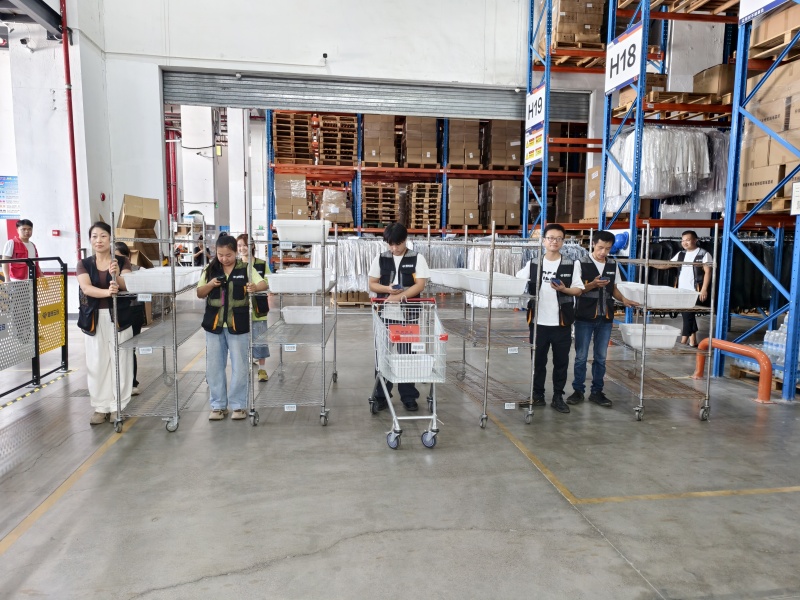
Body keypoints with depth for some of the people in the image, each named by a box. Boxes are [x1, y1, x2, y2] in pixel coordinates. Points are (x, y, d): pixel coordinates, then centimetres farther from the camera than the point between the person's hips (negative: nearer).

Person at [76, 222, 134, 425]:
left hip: (118, 317, -1)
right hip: (94, 319, 2)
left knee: (120, 362, 2)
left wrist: (117, 276, -37)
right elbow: (86, 288, -14)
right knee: (97, 364, 6)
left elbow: (127, 286, -15)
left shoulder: (122, 261, 1)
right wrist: (107, 292, -33)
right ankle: (101, 407, 17)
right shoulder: (84, 264, 3)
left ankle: (119, 406, 13)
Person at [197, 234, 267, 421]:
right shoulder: (210, 269, 5)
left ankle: (238, 405, 15)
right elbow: (199, 293, 8)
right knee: (214, 366, 8)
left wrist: (255, 287, -29)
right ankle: (218, 405, 20)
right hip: (214, 323, 3)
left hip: (238, 324, -2)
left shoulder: (246, 269, -2)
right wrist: (211, 285, -13)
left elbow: (264, 284, -7)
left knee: (239, 366, 3)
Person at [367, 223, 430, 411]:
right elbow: (372, 284, 7)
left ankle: (408, 396, 19)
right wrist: (388, 289, -12)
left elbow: (420, 285, -8)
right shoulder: (380, 258, 6)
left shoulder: (417, 259, 0)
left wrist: (399, 296, -20)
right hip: (385, 315, 2)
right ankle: (380, 396, 19)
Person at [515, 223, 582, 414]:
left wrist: (564, 289, -20)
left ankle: (558, 397, 21)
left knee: (561, 361, 8)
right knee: (538, 361, 9)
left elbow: (578, 290, -1)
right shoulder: (533, 264, 4)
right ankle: (538, 396, 22)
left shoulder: (571, 265, 1)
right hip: (538, 322, 1)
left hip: (562, 323, -1)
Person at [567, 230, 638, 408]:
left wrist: (623, 299, -2)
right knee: (581, 356, 3)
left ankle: (597, 392, 20)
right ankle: (578, 390, 15)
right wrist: (593, 284, -26)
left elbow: (614, 288, 16)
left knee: (601, 357, 9)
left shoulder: (613, 265, 7)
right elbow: (576, 290, -9)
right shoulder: (581, 263, -7)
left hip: (605, 317, 4)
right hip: (585, 317, -4)